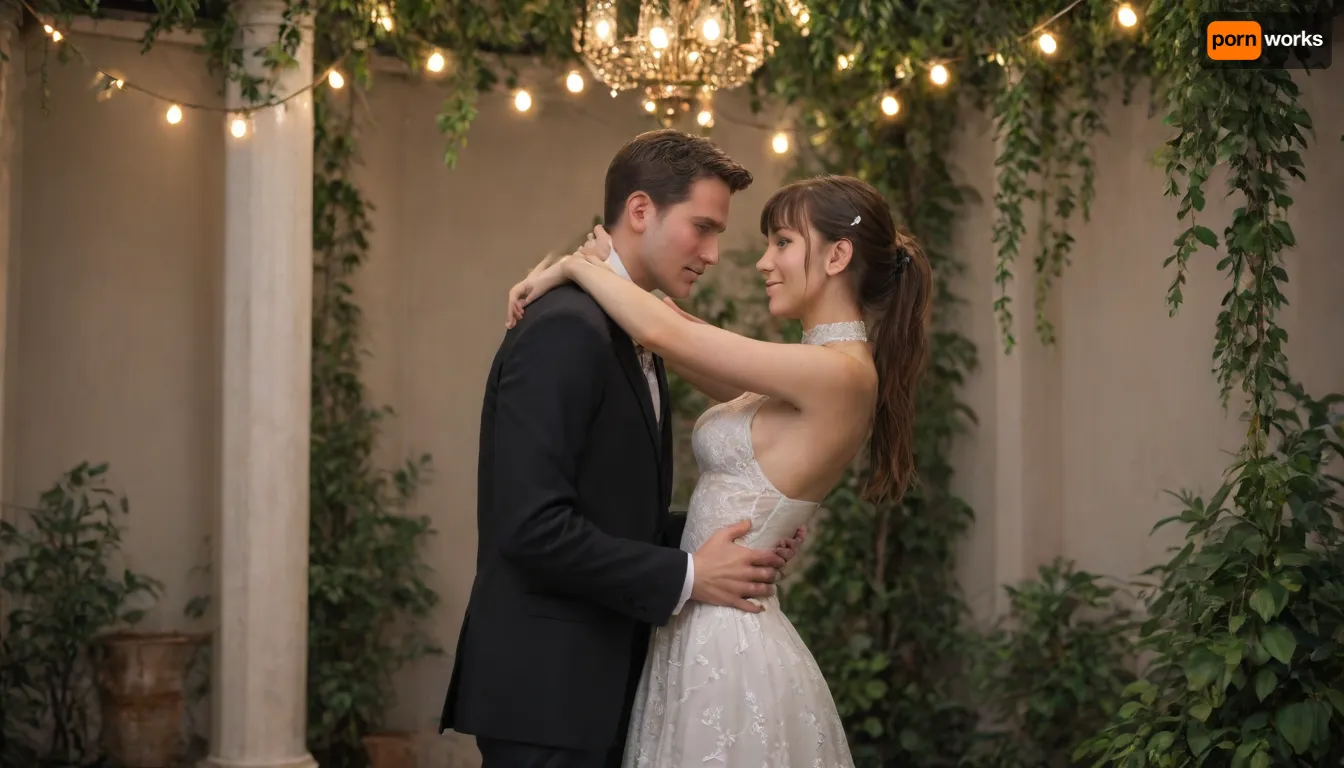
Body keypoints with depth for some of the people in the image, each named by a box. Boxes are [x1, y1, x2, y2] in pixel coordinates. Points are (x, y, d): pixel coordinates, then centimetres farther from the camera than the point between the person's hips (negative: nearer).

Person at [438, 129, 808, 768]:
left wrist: (732, 539, 2)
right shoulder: (565, 330, -16)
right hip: (548, 691, -9)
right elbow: (533, 525, -23)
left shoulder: (634, 341, 14)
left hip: (601, 687, 9)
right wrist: (686, 577, -16)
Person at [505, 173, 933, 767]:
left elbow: (666, 334, -19)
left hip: (727, 648, -9)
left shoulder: (841, 373, -17)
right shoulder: (812, 375, 11)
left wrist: (576, 265, -4)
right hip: (709, 634, 9)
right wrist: (610, 270, 5)